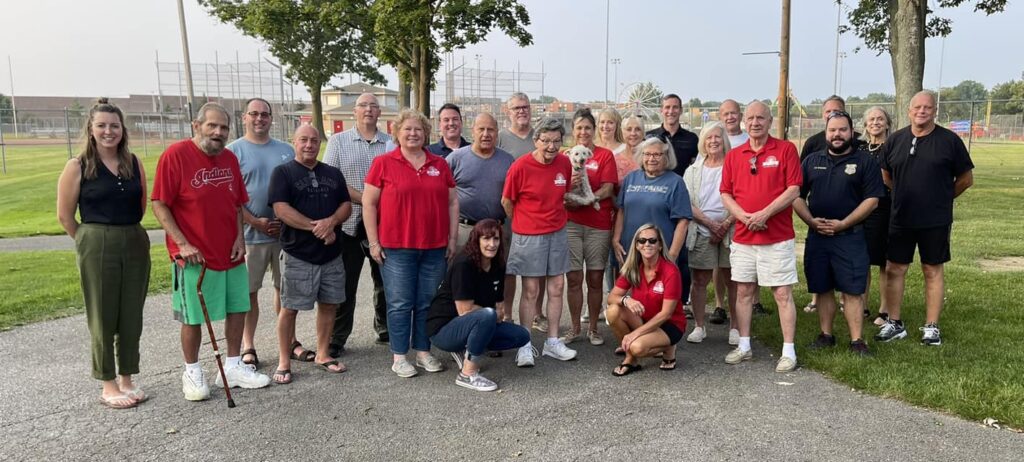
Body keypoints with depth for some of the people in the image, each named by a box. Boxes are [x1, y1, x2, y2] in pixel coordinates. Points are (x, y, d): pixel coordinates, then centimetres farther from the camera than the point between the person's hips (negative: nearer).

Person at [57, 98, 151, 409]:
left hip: (136, 244, 4)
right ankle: (108, 385, 17)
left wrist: (127, 232, 10)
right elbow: (64, 215, -1)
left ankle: (127, 379, 24)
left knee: (131, 316, 10)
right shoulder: (78, 166, -5)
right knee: (103, 318, 5)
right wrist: (92, 242, 4)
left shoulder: (134, 162, 5)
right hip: (97, 248, -4)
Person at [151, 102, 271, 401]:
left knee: (238, 309, 11)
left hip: (231, 254, 6)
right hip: (194, 257, -6)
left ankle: (233, 367, 26)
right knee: (193, 317, 5)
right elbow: (160, 205, -12)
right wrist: (182, 244, -17)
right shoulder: (176, 155, -11)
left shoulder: (230, 158, 6)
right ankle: (192, 373, 23)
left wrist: (239, 237, 1)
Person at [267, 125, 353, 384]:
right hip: (298, 254, -5)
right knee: (290, 307, 1)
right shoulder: (283, 172, -2)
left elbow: (346, 205, 7)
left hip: (331, 254, 5)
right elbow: (281, 209, -13)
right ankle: (284, 362, 12)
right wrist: (315, 227, -17)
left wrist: (331, 221, -15)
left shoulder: (333, 174, 13)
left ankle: (323, 354, 25)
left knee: (329, 304, 10)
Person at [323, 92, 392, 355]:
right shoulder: (338, 141, 4)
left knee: (385, 281, 12)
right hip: (350, 224, -2)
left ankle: (385, 330, 28)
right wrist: (364, 199, -14)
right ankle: (337, 339, 14)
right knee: (345, 285, 3)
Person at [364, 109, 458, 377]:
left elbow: (452, 203, 14)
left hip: (435, 248, 3)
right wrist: (373, 242, -4)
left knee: (428, 303, 9)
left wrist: (452, 239, 8)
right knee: (400, 304, 2)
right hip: (396, 248, -3)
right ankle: (399, 357, 13)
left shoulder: (440, 165, 10)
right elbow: (368, 203, 0)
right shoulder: (383, 163, 0)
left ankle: (424, 352, 22)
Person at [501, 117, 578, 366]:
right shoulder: (521, 166, -14)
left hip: (558, 233, 5)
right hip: (528, 236, -4)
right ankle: (525, 346, 12)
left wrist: (554, 216, 12)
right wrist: (524, 224, 6)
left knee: (556, 288, 9)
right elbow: (507, 201, -4)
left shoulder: (564, 163, 0)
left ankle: (552, 342, 21)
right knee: (530, 291, 1)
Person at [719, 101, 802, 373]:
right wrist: (744, 216, -9)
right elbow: (725, 194, 7)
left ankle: (788, 351, 7)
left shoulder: (786, 150, -2)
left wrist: (764, 214, -17)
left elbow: (793, 190, -9)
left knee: (783, 294, -1)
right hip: (743, 237, 4)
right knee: (744, 291, 10)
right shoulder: (734, 155, 9)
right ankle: (744, 346, 21)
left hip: (778, 238, -4)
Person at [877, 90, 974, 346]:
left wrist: (941, 198, 8)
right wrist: (907, 195, 11)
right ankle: (894, 324, 16)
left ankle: (931, 327, 16)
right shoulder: (895, 140, 3)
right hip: (900, 219, 2)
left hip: (936, 221, -2)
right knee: (894, 269, 5)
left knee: (933, 270, 7)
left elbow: (966, 178, 3)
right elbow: (886, 176, 14)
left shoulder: (949, 140, -4)